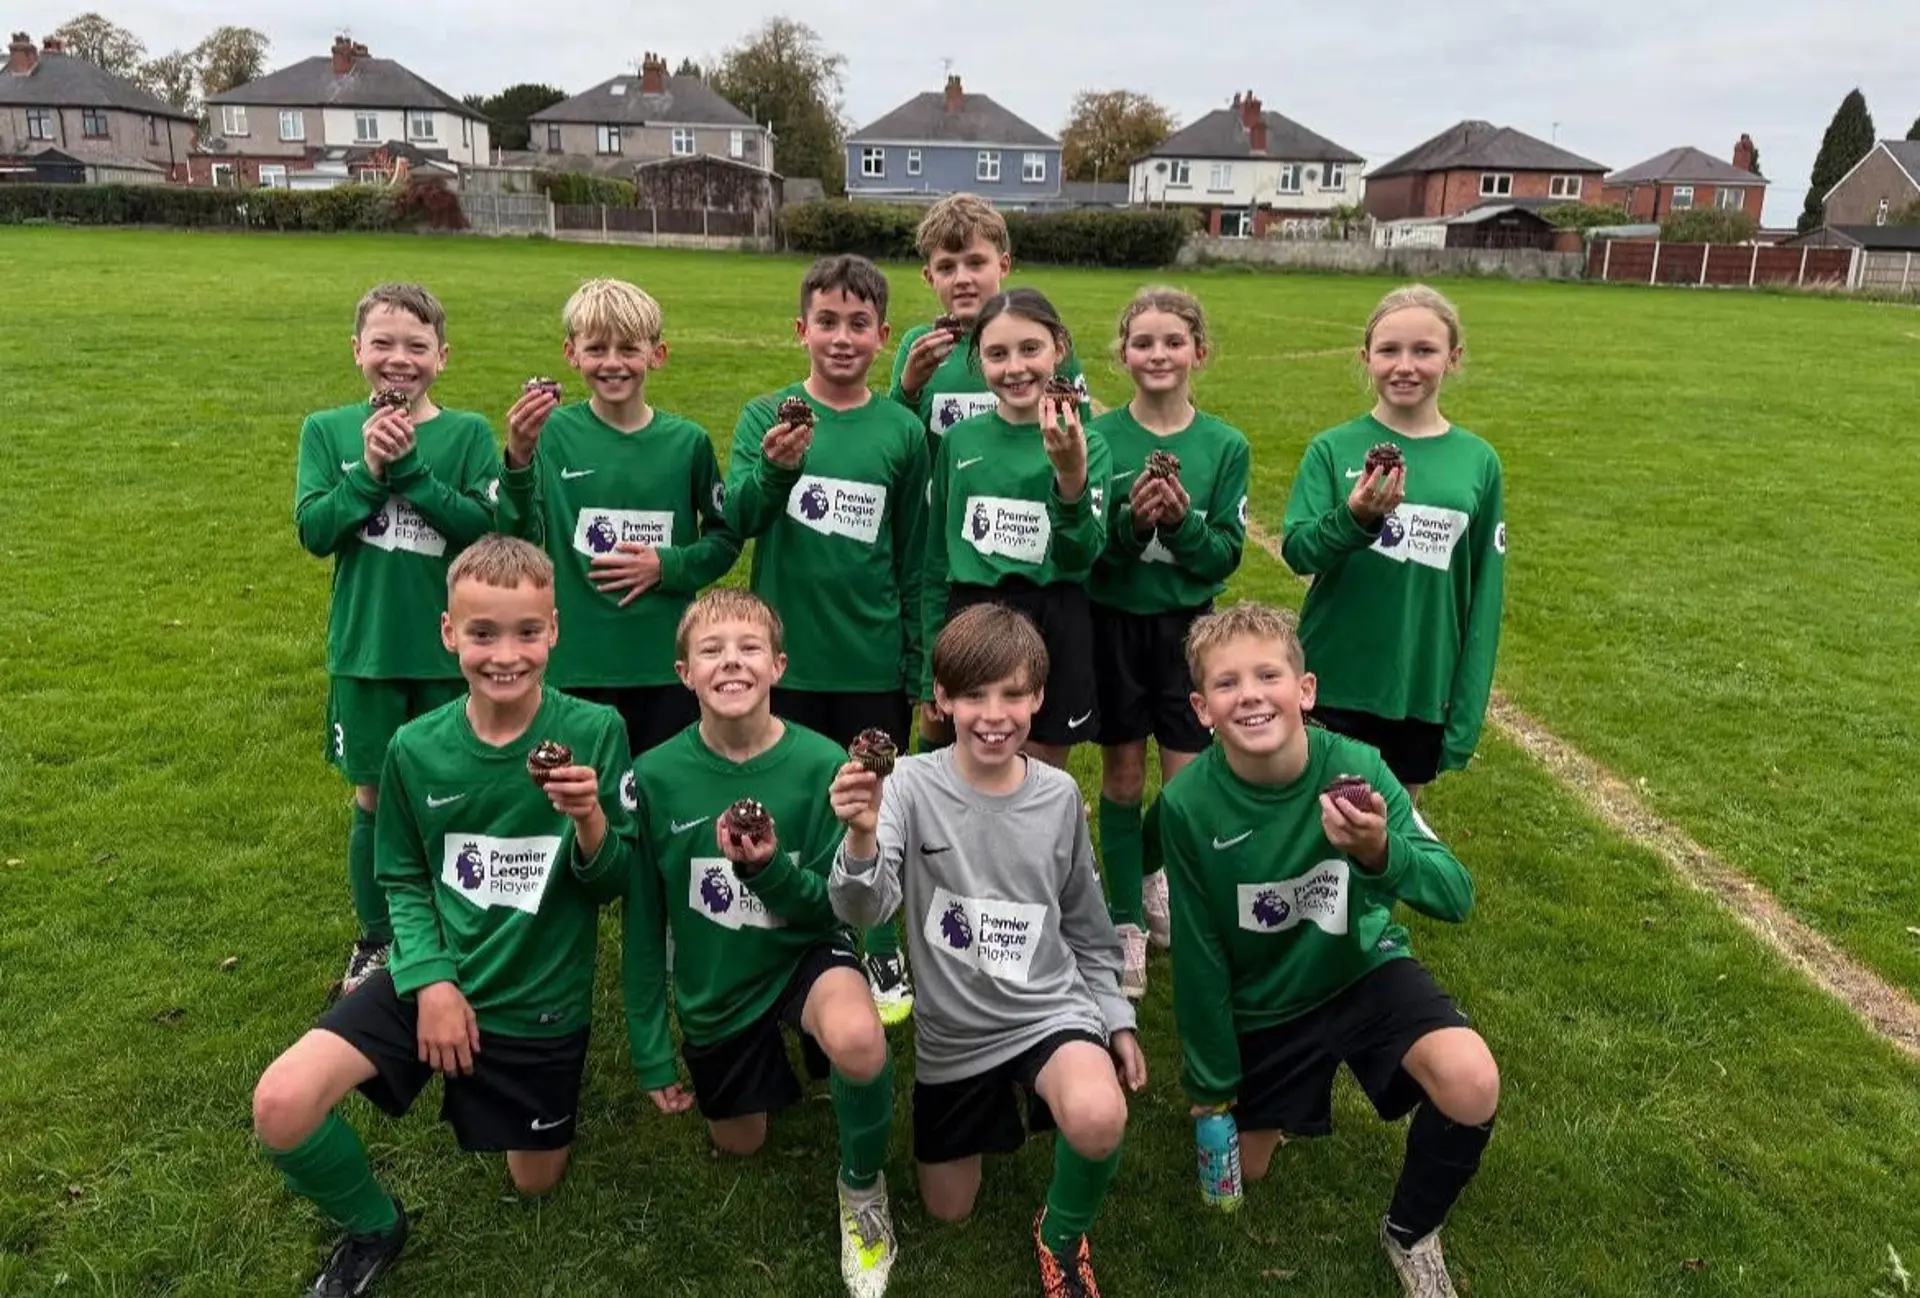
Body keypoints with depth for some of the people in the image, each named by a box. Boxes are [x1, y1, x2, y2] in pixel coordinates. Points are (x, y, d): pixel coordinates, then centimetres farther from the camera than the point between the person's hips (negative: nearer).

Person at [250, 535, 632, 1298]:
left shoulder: (594, 733, -17)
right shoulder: (415, 748, -9)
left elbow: (611, 885, -11)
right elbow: (403, 880, 4)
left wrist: (591, 822, -32)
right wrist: (431, 979, -11)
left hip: (541, 1001, -1)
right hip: (435, 980, 1)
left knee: (535, 1183, 15)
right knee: (281, 1106, -20)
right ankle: (372, 1228, 11)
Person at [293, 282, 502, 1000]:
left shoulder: (469, 433, -3)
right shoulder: (328, 431, 2)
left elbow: (489, 525, -15)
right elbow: (313, 530, -7)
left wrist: (411, 467, -21)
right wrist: (370, 471, -19)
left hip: (452, 650, -1)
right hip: (365, 648, 1)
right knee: (374, 798, 12)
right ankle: (376, 941, 30)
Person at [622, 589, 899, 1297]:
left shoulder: (822, 764, -21)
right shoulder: (656, 775, -16)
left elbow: (839, 907, -14)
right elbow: (644, 922, -5)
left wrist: (770, 871, -35)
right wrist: (650, 1049, 0)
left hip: (807, 951, -3)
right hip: (715, 986, 3)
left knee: (858, 1041, -36)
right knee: (738, 1145, 19)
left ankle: (863, 1185, -4)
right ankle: (769, 1064, 53)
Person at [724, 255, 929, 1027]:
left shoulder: (902, 430, 0)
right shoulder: (767, 416, -2)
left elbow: (913, 560, 6)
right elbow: (734, 521, -14)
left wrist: (918, 664, 7)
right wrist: (773, 469, -34)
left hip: (873, 664, 1)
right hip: (784, 657, 0)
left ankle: (879, 952, 30)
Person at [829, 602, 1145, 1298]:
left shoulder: (1060, 795, -6)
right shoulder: (913, 785, -15)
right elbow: (862, 910, -28)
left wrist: (1116, 1018, 9)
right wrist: (863, 839, -48)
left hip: (1051, 1008, 0)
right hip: (952, 1031, 1)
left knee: (1098, 1119, -32)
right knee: (948, 1209, 16)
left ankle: (1063, 1233, 3)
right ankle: (993, 1112, 48)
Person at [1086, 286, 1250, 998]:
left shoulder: (1225, 445, -2)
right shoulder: (1099, 437, -6)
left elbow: (1225, 557, -4)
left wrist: (1180, 520, -22)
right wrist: (1130, 520, -25)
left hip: (1186, 625, 1)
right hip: (1111, 621, -1)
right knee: (1122, 777, 8)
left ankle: (1151, 866, 36)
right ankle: (1127, 920, 24)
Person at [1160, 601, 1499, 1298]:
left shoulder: (1354, 766, -26)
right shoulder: (1188, 803, -25)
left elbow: (1457, 894, -26)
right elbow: (1199, 950, -13)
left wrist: (1381, 854, -48)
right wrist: (1211, 1080, -3)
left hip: (1364, 967, -1)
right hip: (1262, 1000, 1)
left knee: (1472, 1085, -26)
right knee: (1241, 1169, 11)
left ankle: (1410, 1231, 5)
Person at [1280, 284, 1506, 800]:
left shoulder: (1478, 462, -2)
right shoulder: (1334, 448, -6)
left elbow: (1485, 593, 2)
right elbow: (1295, 551, -12)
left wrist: (1468, 711, 0)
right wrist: (1353, 520, -32)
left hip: (1424, 688, 2)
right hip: (1333, 682, -1)